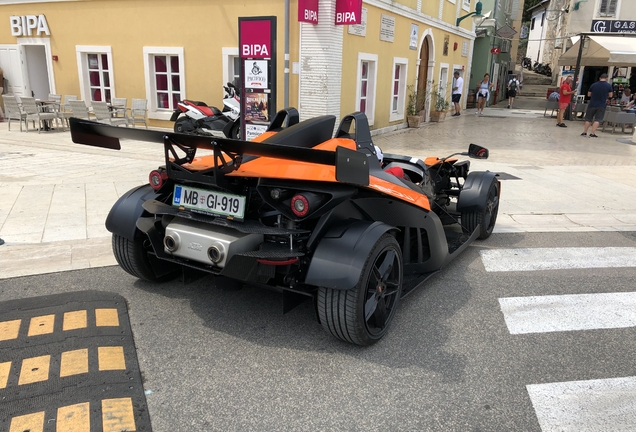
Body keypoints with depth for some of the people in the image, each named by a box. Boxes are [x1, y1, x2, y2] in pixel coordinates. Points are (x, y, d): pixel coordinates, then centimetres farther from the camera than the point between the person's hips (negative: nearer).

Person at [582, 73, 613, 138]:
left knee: (588, 119, 11)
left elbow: (588, 95, 6)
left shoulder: (593, 85, -1)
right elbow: (610, 95, 2)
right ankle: (592, 133, -6)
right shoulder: (609, 86, -3)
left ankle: (584, 132, 13)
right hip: (601, 105, -1)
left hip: (592, 104, 1)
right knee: (597, 120, 1)